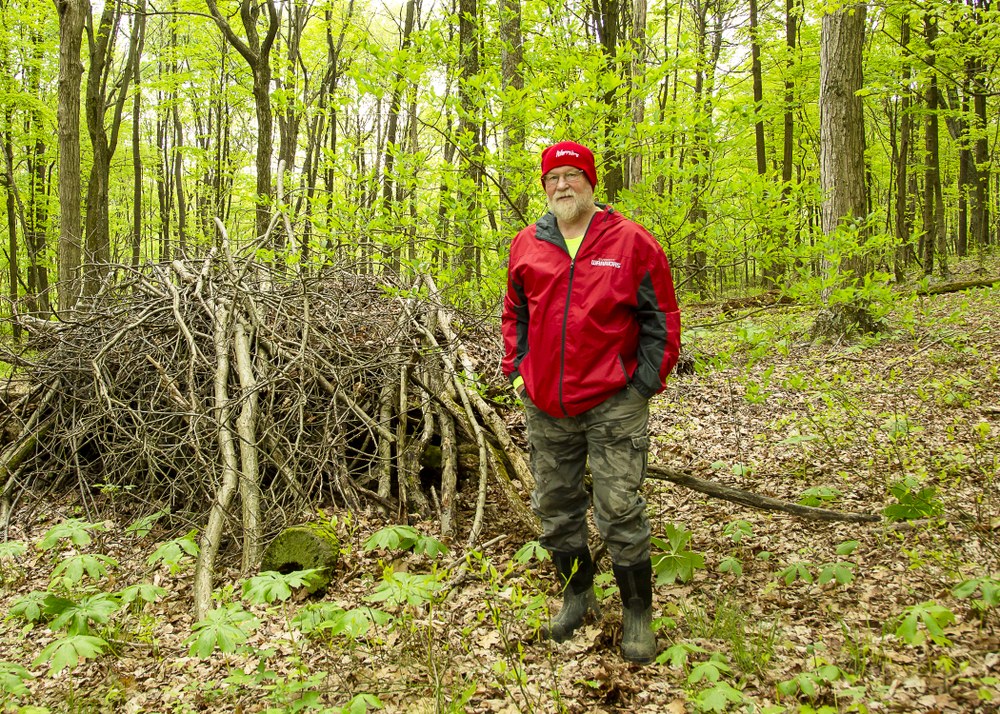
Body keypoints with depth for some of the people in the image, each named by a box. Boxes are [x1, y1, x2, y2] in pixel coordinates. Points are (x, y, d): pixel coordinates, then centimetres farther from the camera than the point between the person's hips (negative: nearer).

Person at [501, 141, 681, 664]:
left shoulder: (631, 242, -3)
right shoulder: (526, 246, 8)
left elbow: (660, 320, -1)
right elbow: (514, 314, 20)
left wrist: (644, 385, -5)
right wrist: (517, 371, 11)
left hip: (612, 404, -4)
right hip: (545, 406, 5)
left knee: (620, 512, -3)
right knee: (555, 507, 14)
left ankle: (637, 612, 13)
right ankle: (577, 594, 33)